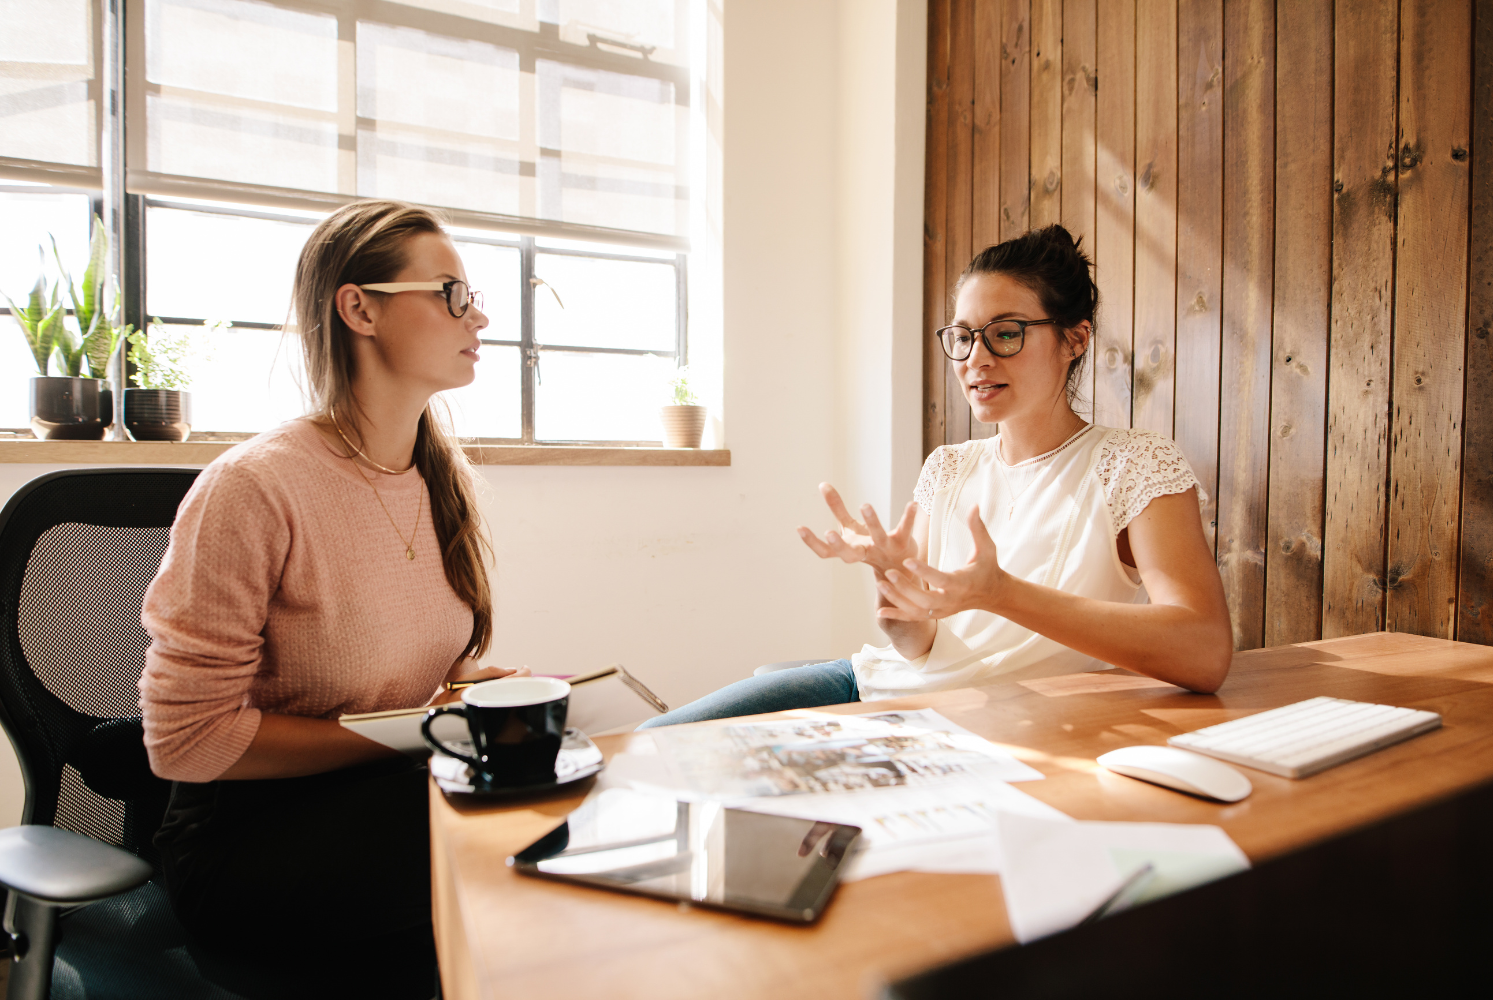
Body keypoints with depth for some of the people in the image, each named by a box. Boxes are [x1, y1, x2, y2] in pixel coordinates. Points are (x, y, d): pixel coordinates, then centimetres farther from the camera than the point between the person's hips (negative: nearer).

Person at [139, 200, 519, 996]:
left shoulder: (445, 477, 4)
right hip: (242, 842, -6)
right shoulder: (253, 488, -17)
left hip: (386, 799, 6)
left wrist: (480, 691, -7)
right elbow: (184, 738, -15)